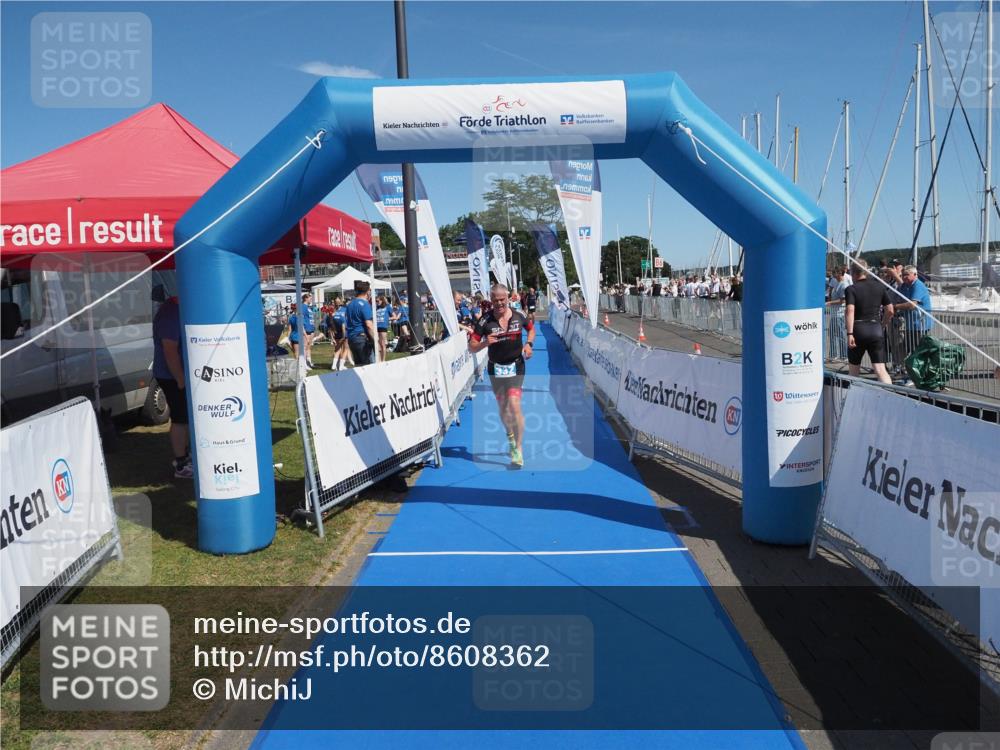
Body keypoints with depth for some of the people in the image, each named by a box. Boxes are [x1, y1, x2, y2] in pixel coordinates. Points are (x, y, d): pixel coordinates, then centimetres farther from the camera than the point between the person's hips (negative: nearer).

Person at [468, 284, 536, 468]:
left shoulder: (519, 316, -5)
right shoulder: (485, 321, -9)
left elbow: (531, 328, 17)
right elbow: (471, 347, -8)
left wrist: (529, 344, -3)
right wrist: (485, 343, -28)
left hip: (515, 366, -1)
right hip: (495, 368, 2)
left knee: (514, 405, -17)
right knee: (503, 408, 13)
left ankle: (518, 450, -13)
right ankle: (511, 436, 43)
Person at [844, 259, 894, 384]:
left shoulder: (851, 289, -6)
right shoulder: (880, 287, 7)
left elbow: (850, 311, -18)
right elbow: (890, 311, 8)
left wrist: (850, 333, -20)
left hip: (858, 330, -3)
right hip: (876, 330, 3)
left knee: (853, 369, 16)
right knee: (880, 370, -3)